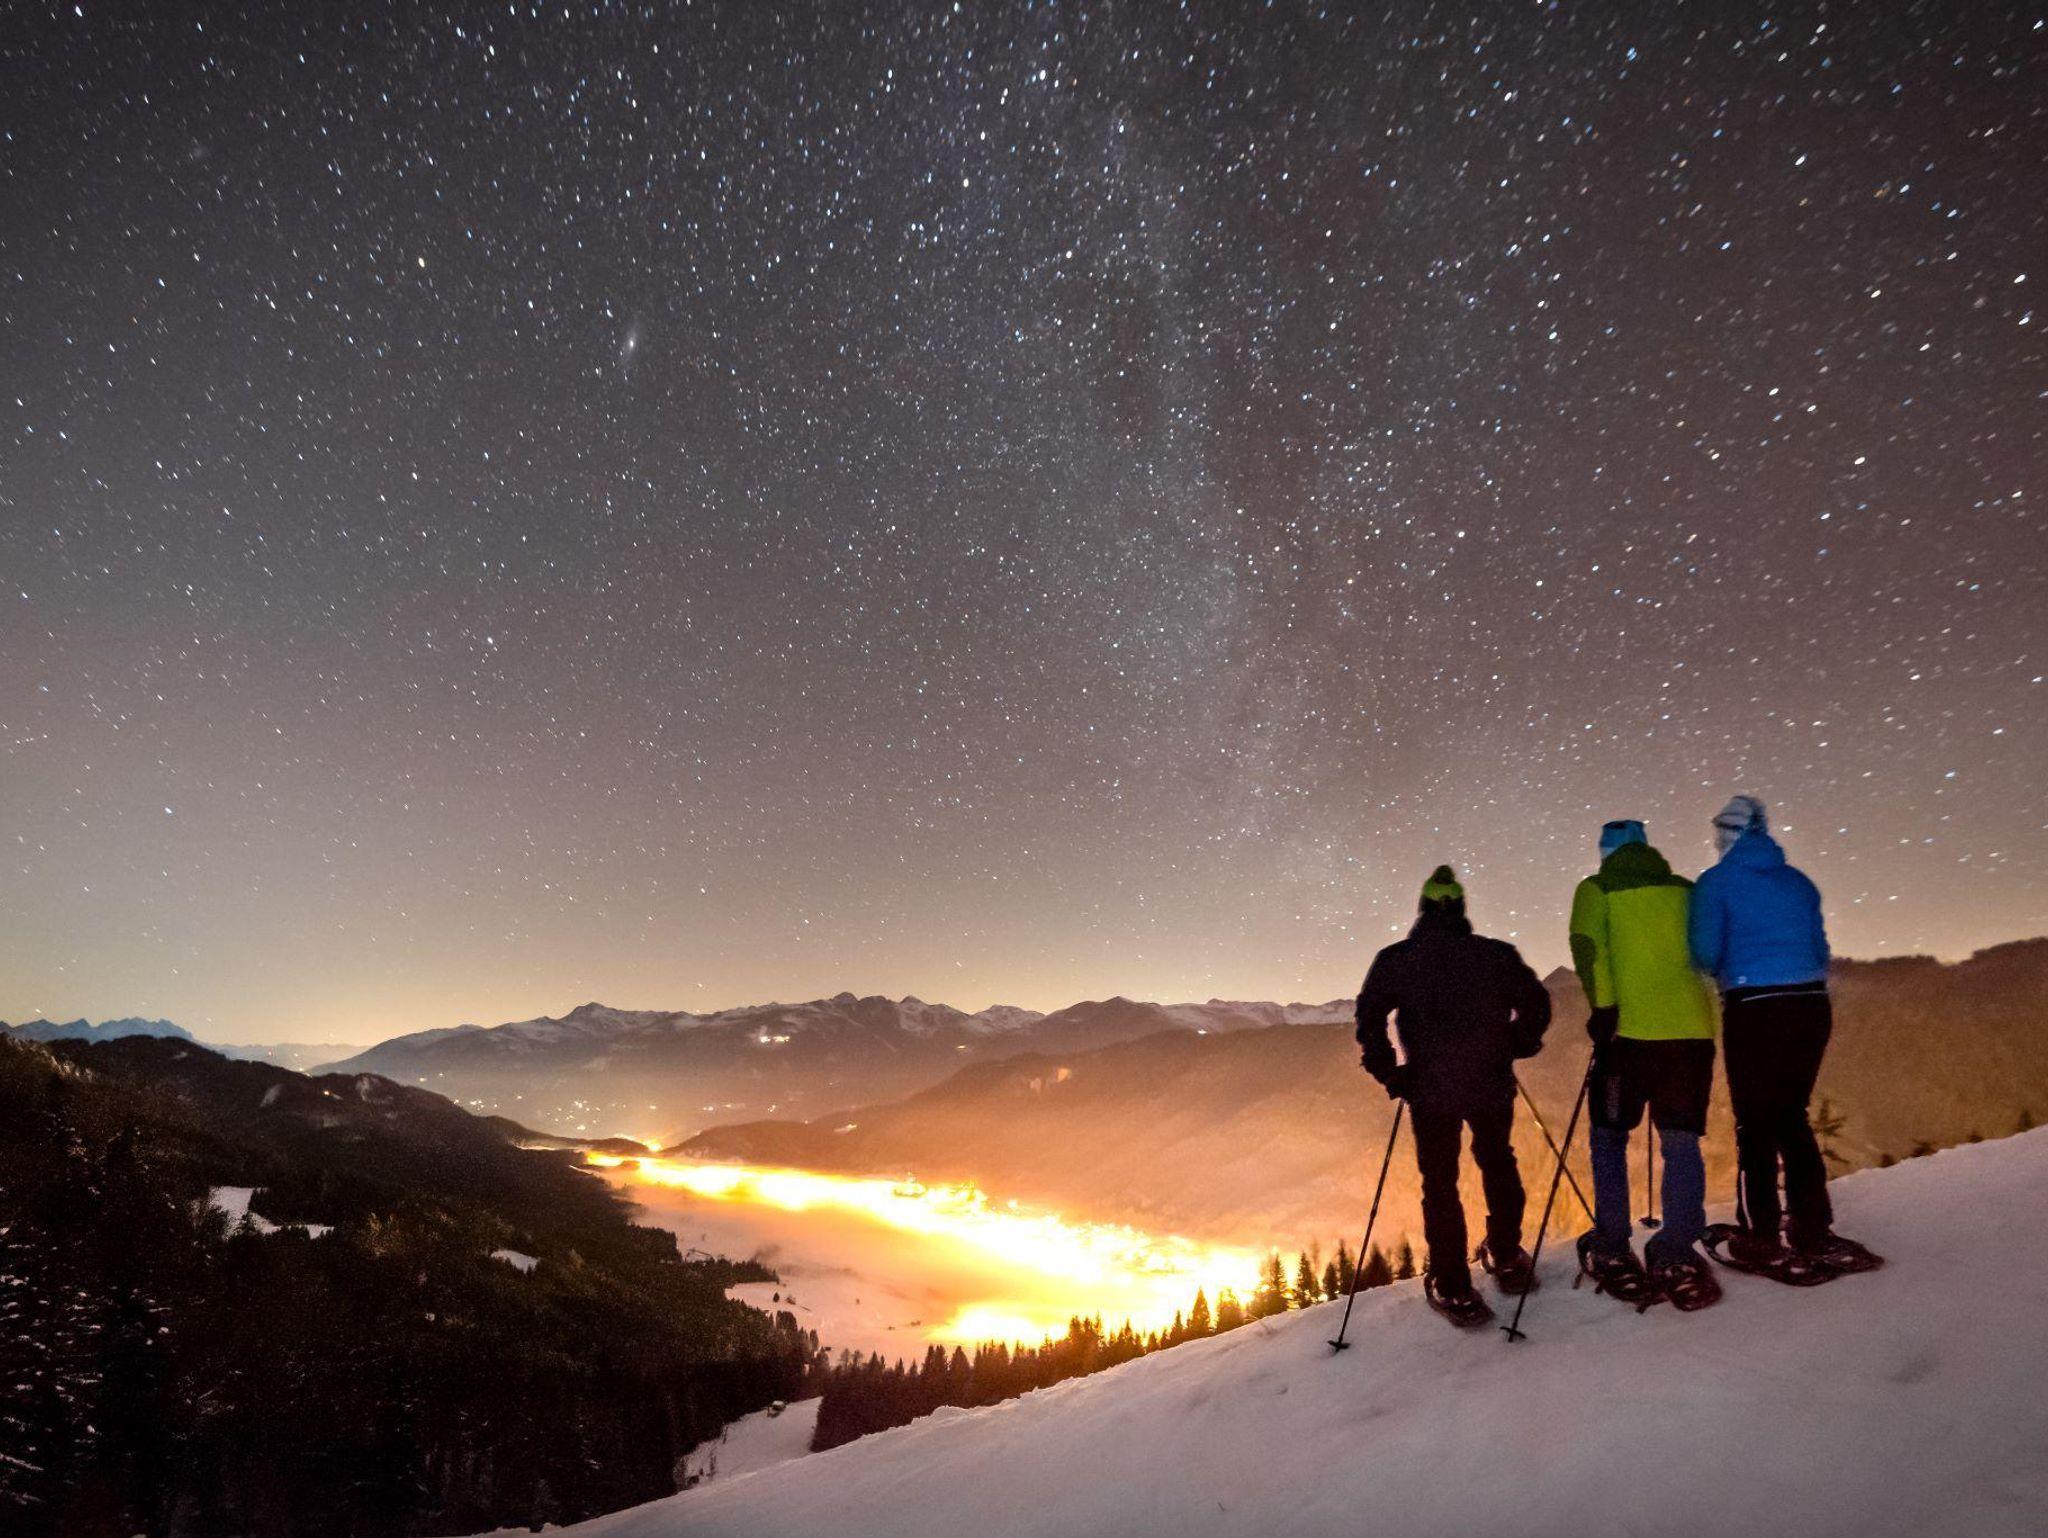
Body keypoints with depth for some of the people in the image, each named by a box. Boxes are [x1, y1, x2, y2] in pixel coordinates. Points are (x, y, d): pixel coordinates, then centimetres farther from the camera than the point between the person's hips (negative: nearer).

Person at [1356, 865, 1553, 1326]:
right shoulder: (1497, 954, 1)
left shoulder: (1395, 959, -2)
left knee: (1439, 1181, 9)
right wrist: (1513, 1047, 16)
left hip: (1430, 1090, -2)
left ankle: (1454, 1288, 10)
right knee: (1498, 1164, 24)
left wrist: (1388, 1072, 1)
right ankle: (1506, 1259, 36)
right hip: (1492, 1086, 2)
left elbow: (1368, 1018, -8)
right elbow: (1536, 1004, 1)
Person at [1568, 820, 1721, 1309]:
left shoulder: (1596, 889, 5)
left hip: (1631, 1027, -3)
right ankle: (1678, 1256, -2)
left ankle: (1612, 1250, 10)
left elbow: (1587, 945, -11)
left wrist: (1603, 1007, -13)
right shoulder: (1684, 890, 16)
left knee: (1609, 1135, 11)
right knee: (1681, 1142, 6)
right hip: (1692, 1026, 3)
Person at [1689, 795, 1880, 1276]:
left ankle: (1761, 1240, 7)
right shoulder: (1799, 882, 13)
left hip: (1754, 1010, -5)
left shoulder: (1717, 881, -3)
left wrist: (1723, 969, 13)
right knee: (1792, 1116, 15)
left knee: (1755, 1122, 4)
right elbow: (1820, 952, 16)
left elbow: (1706, 955, -8)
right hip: (1811, 1004, 5)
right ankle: (1813, 1231, 15)